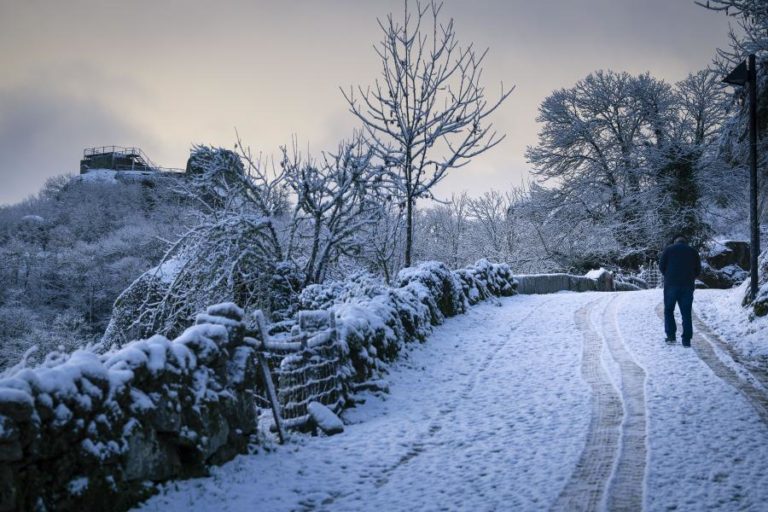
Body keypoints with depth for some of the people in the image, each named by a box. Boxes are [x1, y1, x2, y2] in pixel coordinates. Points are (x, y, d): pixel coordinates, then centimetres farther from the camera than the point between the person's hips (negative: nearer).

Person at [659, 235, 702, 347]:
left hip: (671, 284, -2)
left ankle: (671, 335, 3)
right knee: (686, 313, 5)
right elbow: (698, 270, 9)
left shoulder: (669, 249, 6)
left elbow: (661, 266, 0)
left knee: (668, 310, 12)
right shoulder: (693, 251, 12)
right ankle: (686, 340, 0)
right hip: (688, 286, 2)